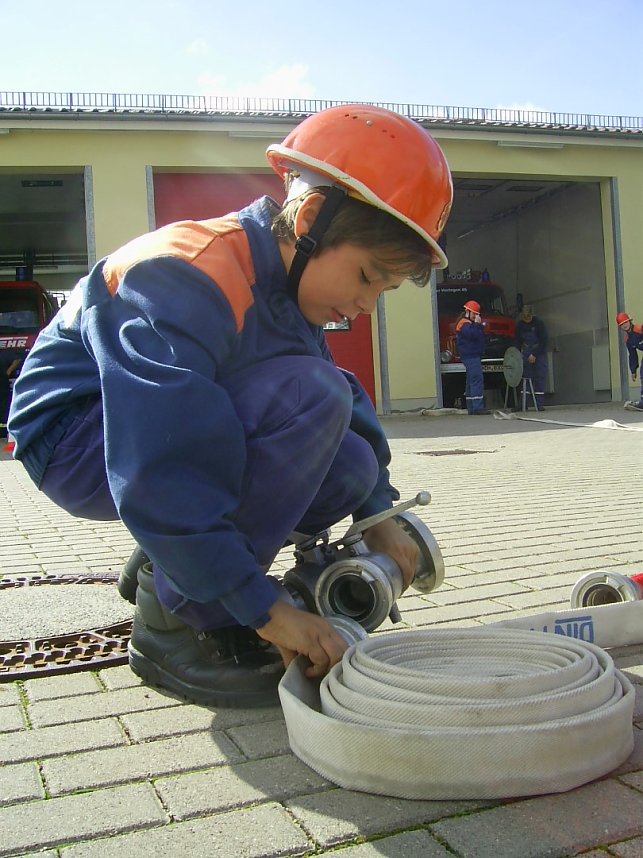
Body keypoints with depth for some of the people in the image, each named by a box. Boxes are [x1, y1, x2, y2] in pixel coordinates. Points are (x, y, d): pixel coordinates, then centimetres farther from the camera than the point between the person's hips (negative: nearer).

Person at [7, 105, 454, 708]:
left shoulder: (292, 281, 1)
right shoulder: (190, 280, -29)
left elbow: (347, 396, 7)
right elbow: (159, 475, -35)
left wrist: (377, 513, -6)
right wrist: (264, 609, -32)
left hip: (163, 426, 8)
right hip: (79, 440, -8)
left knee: (352, 466, -8)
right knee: (309, 397, -29)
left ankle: (164, 569, 6)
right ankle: (172, 621, -18)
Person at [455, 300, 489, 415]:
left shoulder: (469, 323, 24)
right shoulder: (464, 324, -9)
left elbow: (480, 335, 24)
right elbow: (474, 334, -24)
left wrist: (478, 325, 10)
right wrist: (477, 324, -13)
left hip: (472, 356, 11)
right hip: (471, 357, -11)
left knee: (471, 381, 11)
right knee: (477, 379, -16)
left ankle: (471, 408, 13)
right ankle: (477, 407, -21)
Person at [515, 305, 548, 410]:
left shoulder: (539, 323, -13)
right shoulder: (520, 324, -2)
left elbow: (543, 341, -12)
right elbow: (518, 341, 5)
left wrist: (534, 355, -14)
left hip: (539, 352, -3)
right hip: (526, 353, 3)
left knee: (540, 377, -6)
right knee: (525, 377, -2)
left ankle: (540, 404, -5)